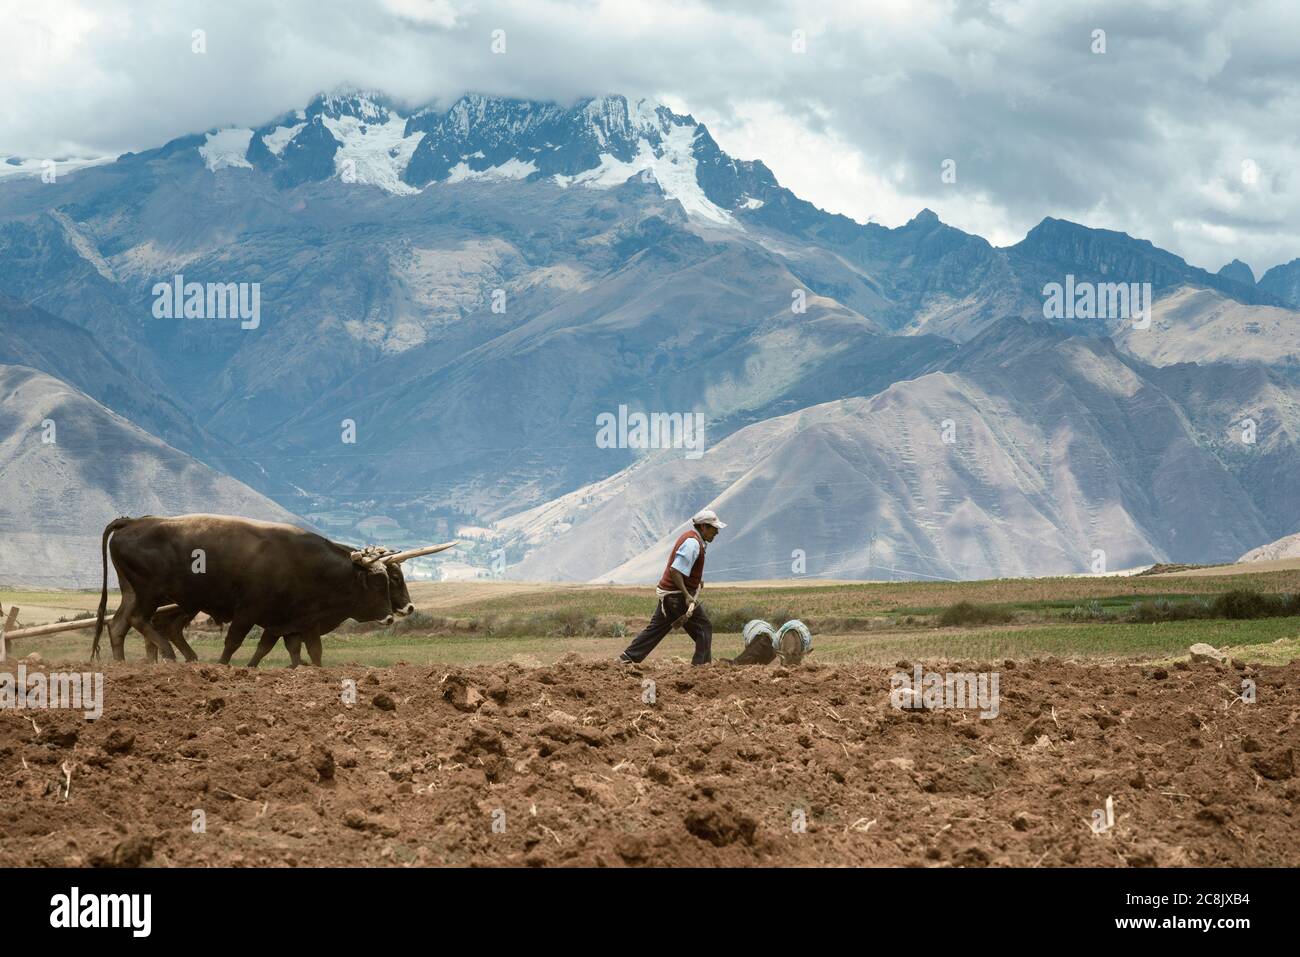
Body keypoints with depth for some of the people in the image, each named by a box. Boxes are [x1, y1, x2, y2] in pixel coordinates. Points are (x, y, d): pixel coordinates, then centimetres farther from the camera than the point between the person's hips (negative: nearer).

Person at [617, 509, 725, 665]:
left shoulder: (689, 536, 15)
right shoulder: (692, 543, -18)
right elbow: (675, 571, -25)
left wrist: (697, 581, 19)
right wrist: (687, 596, -27)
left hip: (666, 593, 10)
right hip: (678, 595, -10)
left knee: (656, 628, 13)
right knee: (704, 627, -2)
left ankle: (627, 658, 13)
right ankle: (701, 664, -3)